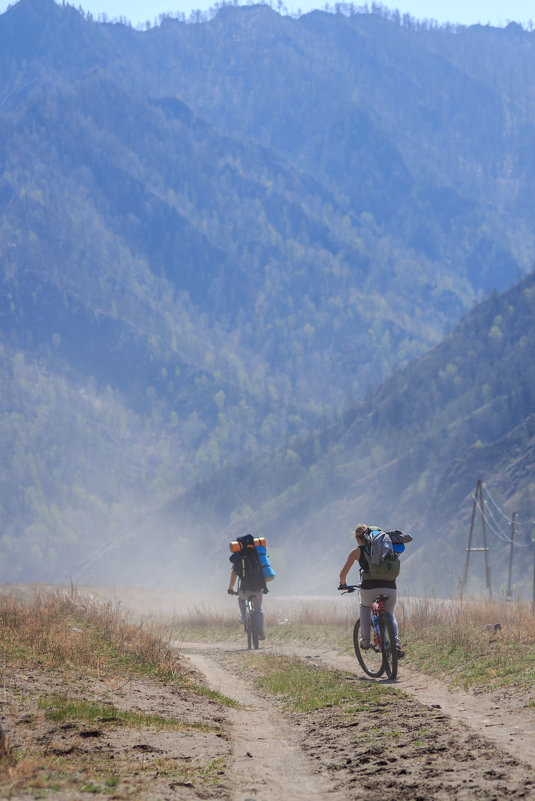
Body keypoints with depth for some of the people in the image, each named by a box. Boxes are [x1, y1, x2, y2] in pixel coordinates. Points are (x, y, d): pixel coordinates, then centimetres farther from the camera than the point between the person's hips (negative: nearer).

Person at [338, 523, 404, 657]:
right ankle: (396, 644, 1)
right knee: (389, 614, 27)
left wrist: (343, 584, 32)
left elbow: (343, 573, 11)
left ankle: (365, 640, 22)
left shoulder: (357, 551, 11)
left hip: (369, 588, -2)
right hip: (390, 587, 2)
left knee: (365, 606, 34)